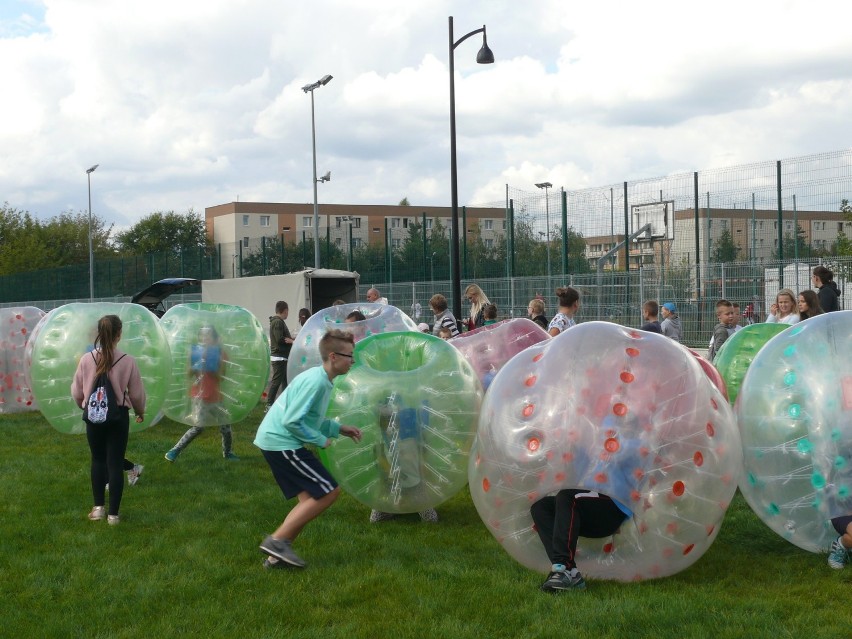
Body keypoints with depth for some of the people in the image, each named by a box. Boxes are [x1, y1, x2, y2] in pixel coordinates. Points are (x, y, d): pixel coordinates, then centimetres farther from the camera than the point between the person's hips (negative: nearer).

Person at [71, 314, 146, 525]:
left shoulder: (86, 360, -7)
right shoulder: (127, 361, -10)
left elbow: (76, 392, 2)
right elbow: (137, 393, -1)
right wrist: (140, 412, 20)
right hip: (118, 416, -1)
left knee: (98, 460, 18)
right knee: (116, 463, 5)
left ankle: (98, 507, 21)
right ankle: (113, 513, 6)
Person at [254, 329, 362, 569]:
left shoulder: (320, 378, 12)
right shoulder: (316, 381, -19)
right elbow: (292, 421, -22)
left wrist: (339, 429, 15)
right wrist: (321, 440, -11)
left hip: (276, 441, 10)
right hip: (281, 442, -10)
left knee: (311, 499, 11)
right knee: (328, 492, -8)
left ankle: (276, 555, 13)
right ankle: (277, 540, -5)